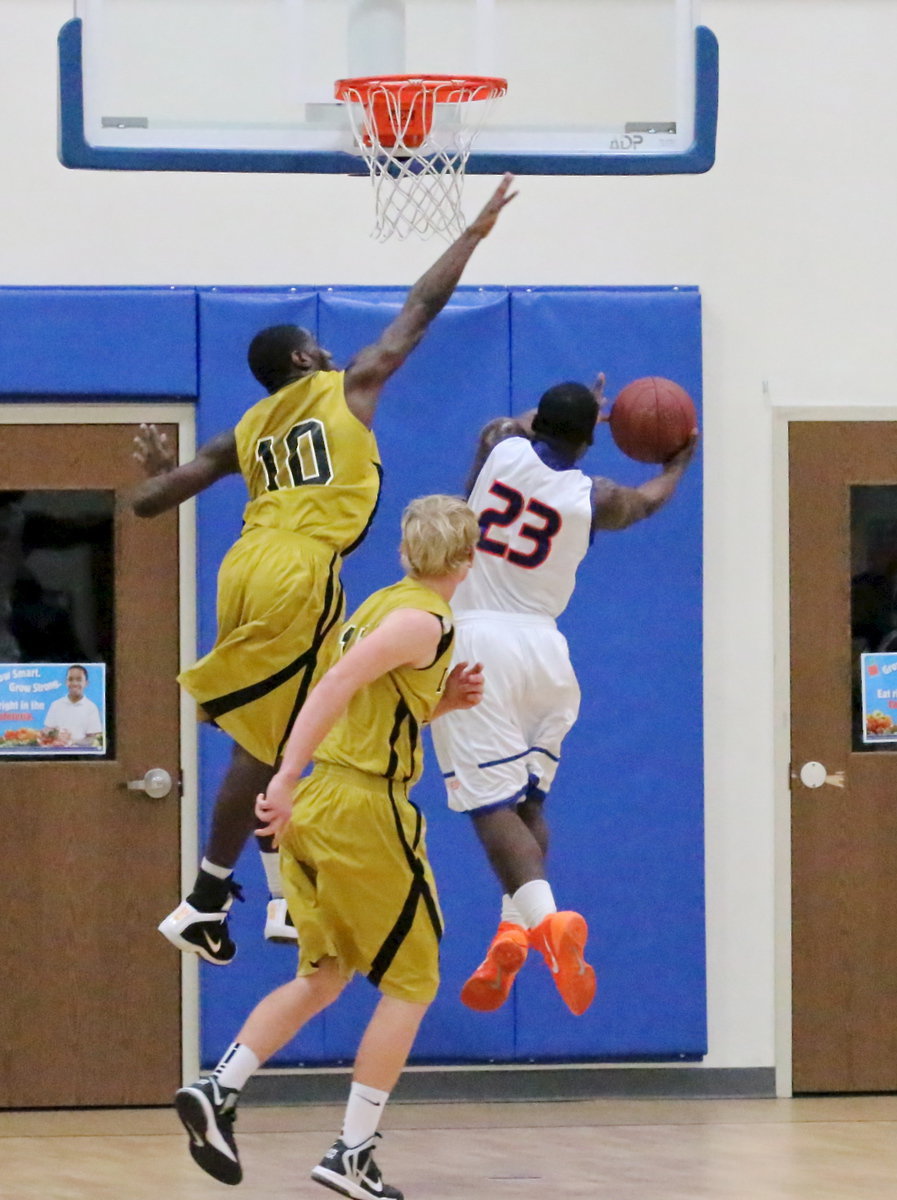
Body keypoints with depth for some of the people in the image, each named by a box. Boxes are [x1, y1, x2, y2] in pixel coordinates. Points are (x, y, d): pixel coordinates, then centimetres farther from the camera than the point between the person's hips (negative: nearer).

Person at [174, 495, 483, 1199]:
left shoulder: (385, 606, 17)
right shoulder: (423, 621, -12)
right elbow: (337, 687, -25)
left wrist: (443, 702, 10)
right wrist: (287, 783, -30)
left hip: (318, 805, 9)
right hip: (366, 808, -9)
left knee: (324, 977, 18)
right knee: (412, 984, 2)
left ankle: (218, 1093, 4)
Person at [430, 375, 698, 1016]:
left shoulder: (502, 448, 2)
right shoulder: (594, 498, 3)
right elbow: (650, 499, 28)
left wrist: (578, 410, 46)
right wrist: (678, 465, 49)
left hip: (471, 638, -2)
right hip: (544, 650, 2)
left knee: (493, 801, -9)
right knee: (528, 802, 15)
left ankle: (544, 916, -31)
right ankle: (513, 928, -2)